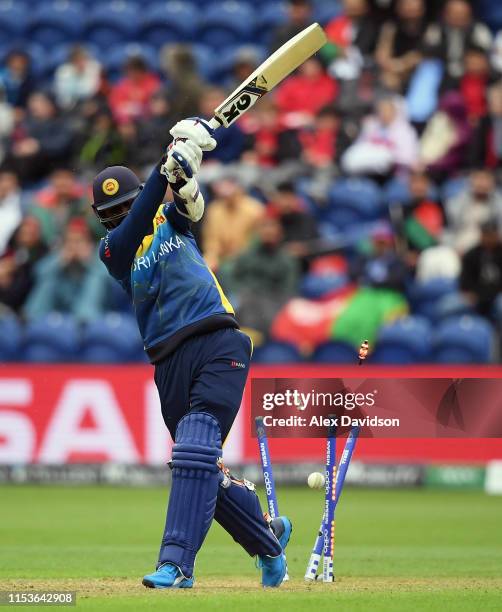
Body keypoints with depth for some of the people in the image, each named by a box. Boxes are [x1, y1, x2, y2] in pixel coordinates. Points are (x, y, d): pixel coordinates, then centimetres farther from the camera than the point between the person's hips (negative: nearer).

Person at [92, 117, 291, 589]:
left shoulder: (171, 220, 13)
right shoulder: (114, 249, 11)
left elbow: (188, 206, -10)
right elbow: (134, 227, -11)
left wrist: (184, 180, -33)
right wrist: (165, 169, -24)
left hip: (219, 346, -3)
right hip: (170, 365, 3)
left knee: (195, 452, -19)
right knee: (203, 471, 7)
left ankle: (176, 563, -26)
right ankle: (268, 538, 30)